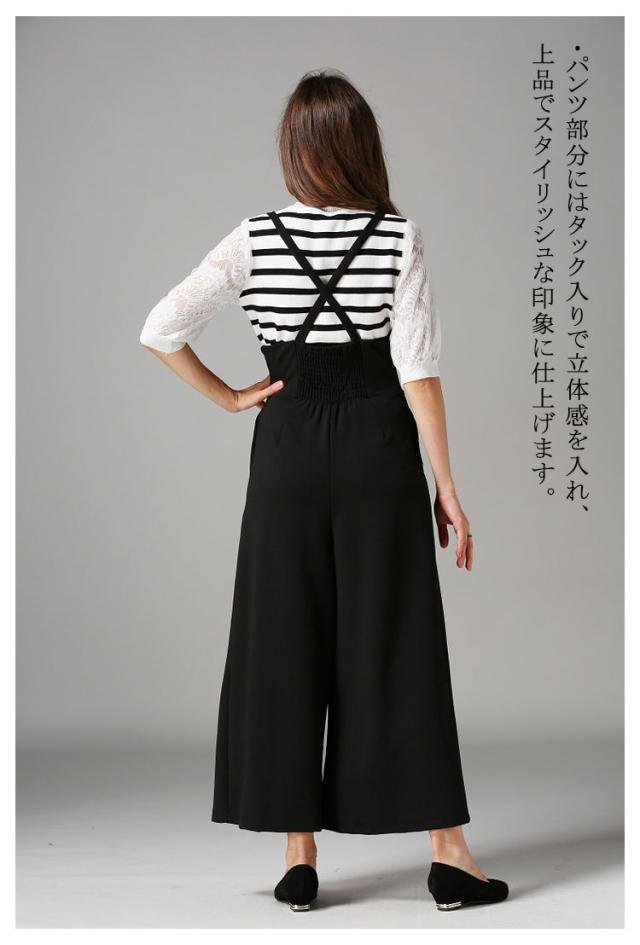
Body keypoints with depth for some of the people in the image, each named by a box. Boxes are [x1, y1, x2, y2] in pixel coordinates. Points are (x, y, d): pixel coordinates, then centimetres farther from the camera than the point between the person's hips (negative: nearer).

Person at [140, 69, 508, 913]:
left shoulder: (255, 240, -1)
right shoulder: (399, 238, -5)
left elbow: (160, 330, -5)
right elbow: (418, 371, -10)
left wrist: (230, 398, 6)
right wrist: (446, 488, -5)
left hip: (286, 451, 1)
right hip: (379, 447, -1)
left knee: (284, 646, 7)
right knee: (397, 648, 3)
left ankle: (300, 859, 12)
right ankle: (448, 854, 7)